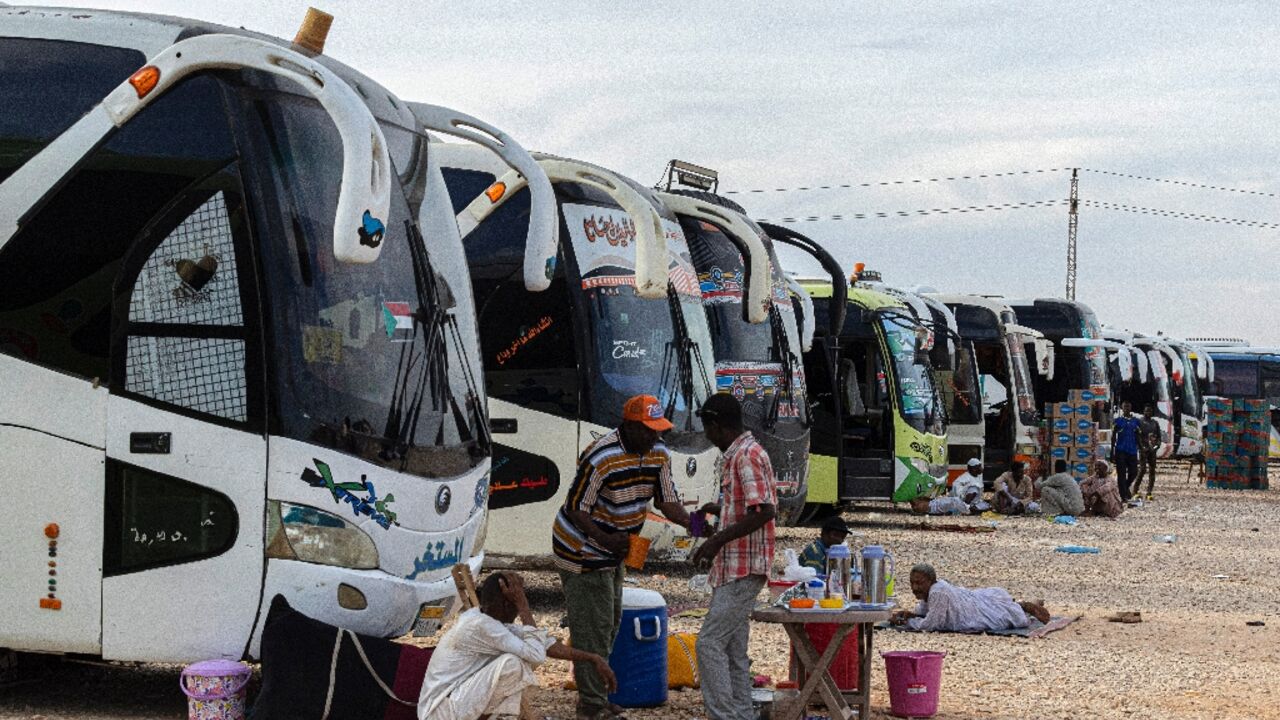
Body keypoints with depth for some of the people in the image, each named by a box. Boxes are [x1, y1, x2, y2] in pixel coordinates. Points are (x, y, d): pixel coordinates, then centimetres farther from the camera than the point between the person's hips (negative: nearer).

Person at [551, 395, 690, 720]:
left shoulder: (658, 454, -4)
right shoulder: (601, 458, -28)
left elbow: (667, 500, 3)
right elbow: (576, 508, -23)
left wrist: (692, 524, -15)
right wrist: (605, 539, -36)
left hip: (611, 552, 9)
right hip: (581, 550, -9)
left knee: (610, 624, 15)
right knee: (592, 627, -8)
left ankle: (594, 693, 27)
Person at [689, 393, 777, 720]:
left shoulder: (747, 455, -15)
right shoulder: (738, 455, 16)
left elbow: (765, 510, -25)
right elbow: (750, 508, 25)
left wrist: (718, 540, -23)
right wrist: (721, 510, 25)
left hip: (742, 570, -10)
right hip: (735, 568, 10)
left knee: (710, 643, -12)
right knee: (733, 649, 11)